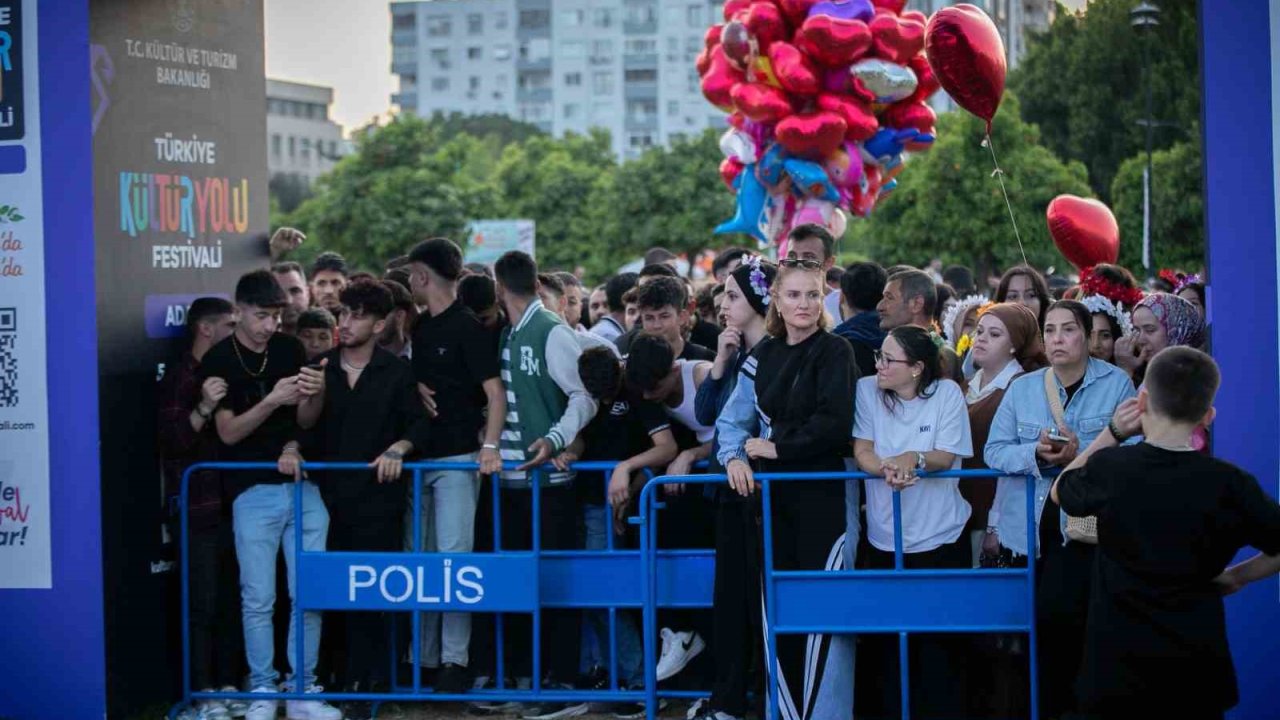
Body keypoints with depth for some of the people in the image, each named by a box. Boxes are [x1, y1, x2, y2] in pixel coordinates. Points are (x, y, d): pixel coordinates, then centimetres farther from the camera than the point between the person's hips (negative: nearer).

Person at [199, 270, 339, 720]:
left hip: (301, 485, 3)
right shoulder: (219, 361, -5)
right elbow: (229, 432, -10)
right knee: (258, 598, -1)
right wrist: (272, 400, -23)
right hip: (254, 492, -3)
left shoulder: (290, 350, 6)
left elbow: (304, 420, 10)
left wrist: (314, 396, -13)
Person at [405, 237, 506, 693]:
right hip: (419, 457, 7)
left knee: (454, 556, -8)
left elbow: (495, 392, -14)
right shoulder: (419, 327, 13)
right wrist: (416, 386, 3)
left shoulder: (467, 328, -8)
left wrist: (490, 445, -25)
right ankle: (422, 659, 15)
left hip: (457, 457, -7)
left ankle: (455, 661, -4)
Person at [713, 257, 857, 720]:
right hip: (769, 492, 5)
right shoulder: (763, 356, 12)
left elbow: (834, 422, -13)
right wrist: (734, 457, -7)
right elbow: (733, 419, 12)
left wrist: (777, 447, -10)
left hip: (821, 492, -5)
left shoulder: (835, 353, -3)